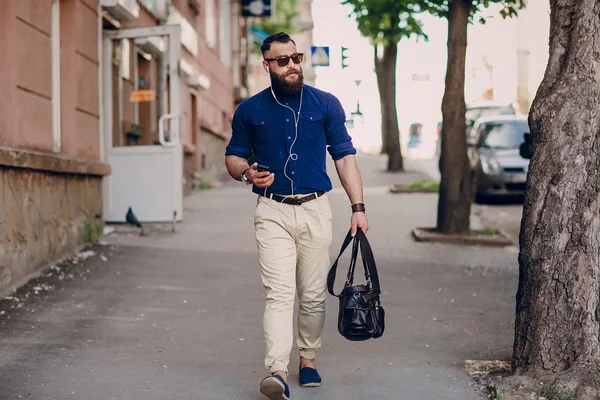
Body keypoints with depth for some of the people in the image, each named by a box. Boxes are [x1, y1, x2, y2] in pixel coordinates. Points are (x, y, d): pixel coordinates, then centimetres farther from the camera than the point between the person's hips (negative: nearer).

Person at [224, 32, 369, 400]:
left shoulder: (326, 104, 5)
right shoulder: (250, 110, 6)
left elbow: (345, 157, 5)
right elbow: (233, 156, 14)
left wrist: (358, 207, -3)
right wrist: (247, 172, -11)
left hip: (315, 208, 1)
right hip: (272, 212, -1)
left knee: (313, 294, 8)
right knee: (279, 293, -12)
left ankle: (309, 358, 26)